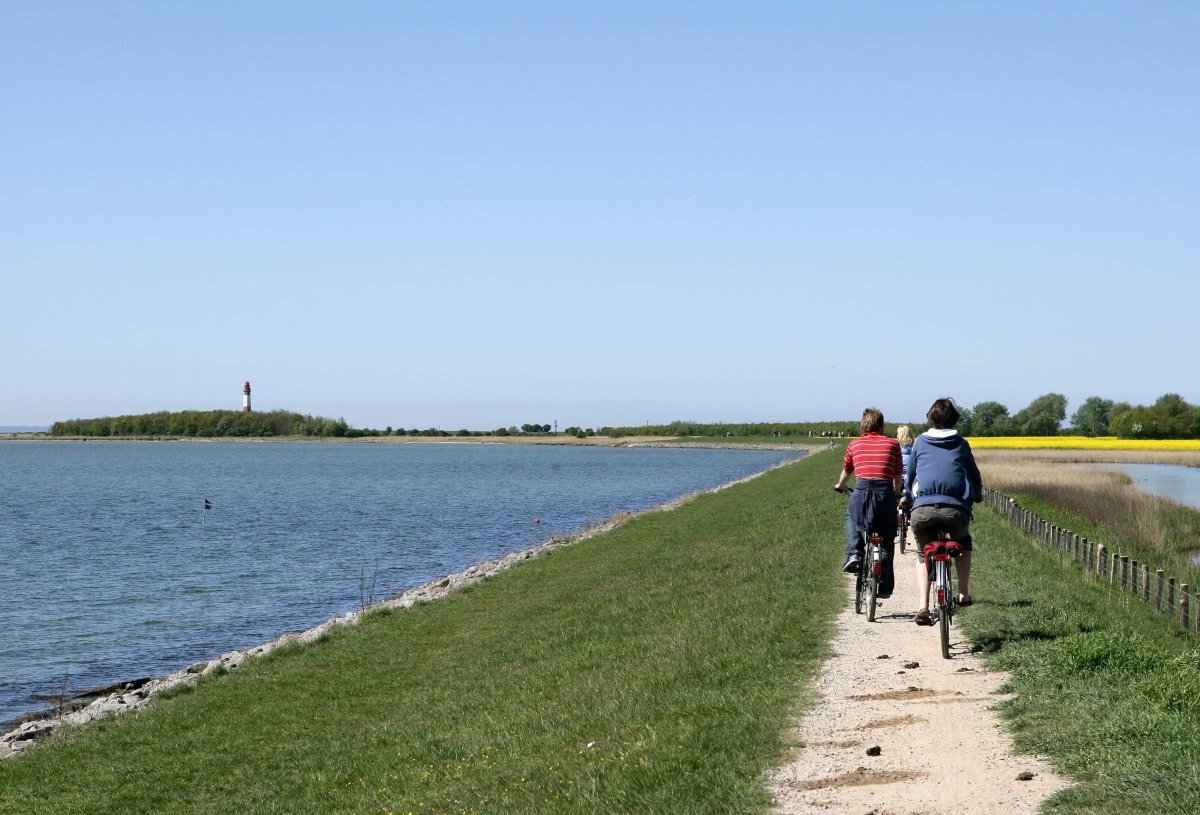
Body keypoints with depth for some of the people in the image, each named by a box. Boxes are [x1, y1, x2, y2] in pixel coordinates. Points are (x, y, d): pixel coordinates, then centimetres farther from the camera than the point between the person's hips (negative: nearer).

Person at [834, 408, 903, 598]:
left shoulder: (854, 445, 15)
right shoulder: (892, 444, 12)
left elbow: (846, 472, 31)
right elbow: (898, 476, 18)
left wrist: (840, 486, 53)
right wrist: (896, 493, 39)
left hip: (861, 490, 0)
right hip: (885, 492, 0)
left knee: (851, 516, 33)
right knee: (886, 541, 14)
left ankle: (853, 552, 12)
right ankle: (884, 587, 13)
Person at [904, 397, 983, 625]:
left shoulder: (920, 442, 18)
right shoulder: (960, 444, 17)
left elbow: (910, 475, 25)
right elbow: (974, 474, 25)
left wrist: (907, 497, 45)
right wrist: (977, 495, 46)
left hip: (923, 508, 0)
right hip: (956, 508, 0)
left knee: (923, 555, 22)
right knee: (963, 544, 33)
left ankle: (923, 607, 5)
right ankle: (963, 593, 22)